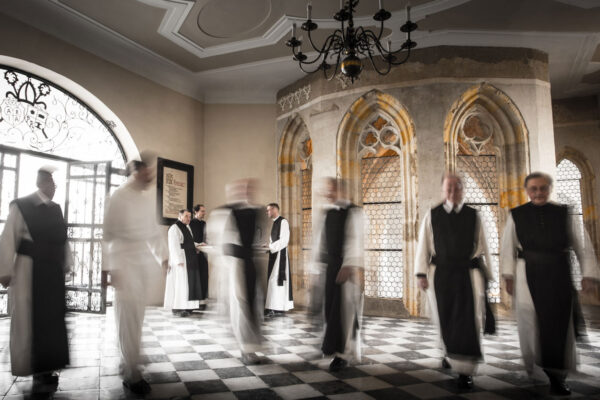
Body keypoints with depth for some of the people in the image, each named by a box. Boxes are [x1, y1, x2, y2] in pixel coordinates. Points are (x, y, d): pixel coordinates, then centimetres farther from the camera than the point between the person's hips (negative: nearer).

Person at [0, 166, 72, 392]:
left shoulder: (56, 209, 9)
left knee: (52, 320, 9)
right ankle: (36, 372, 15)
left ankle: (45, 369, 21)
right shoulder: (20, 207, -7)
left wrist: (67, 264, 12)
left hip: (53, 273, 6)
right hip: (29, 271, -5)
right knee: (28, 321, 4)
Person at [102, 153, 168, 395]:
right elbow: (108, 234, -8)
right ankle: (132, 374, 7)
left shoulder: (150, 196, 9)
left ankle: (127, 362, 29)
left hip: (145, 261, 6)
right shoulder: (119, 197, -9)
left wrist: (163, 256, 13)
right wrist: (109, 268, -10)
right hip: (125, 263, -6)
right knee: (129, 317, -3)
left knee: (136, 316, 12)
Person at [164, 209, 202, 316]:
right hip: (180, 259, -9)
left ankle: (186, 306, 15)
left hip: (190, 259, 9)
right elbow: (174, 246, -17)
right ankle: (177, 308, -4)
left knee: (189, 282, 9)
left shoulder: (187, 227, 16)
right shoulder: (174, 228, -11)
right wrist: (179, 261, -22)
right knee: (180, 282, -8)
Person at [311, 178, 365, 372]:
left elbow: (354, 240, -15)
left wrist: (348, 266, -24)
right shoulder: (326, 213, 13)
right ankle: (333, 346, 27)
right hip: (329, 265, 6)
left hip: (348, 266, -6)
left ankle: (343, 354, 9)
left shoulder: (353, 212, -7)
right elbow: (320, 240, 13)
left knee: (346, 309, -1)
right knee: (331, 308, 9)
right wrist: (317, 266, 10)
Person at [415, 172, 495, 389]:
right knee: (446, 320, 14)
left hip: (469, 273, 0)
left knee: (468, 320, -3)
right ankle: (451, 354, 40)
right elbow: (423, 246, 0)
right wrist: (422, 273, -6)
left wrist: (487, 274, 6)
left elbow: (483, 247, 6)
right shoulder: (432, 215, 3)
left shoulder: (474, 216, 4)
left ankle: (464, 370, 6)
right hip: (440, 273, 1)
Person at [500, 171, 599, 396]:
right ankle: (534, 368, 14)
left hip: (559, 275, 1)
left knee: (560, 324, 4)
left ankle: (557, 377, 17)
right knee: (530, 320, -5)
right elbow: (508, 248, 3)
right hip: (528, 275, -1)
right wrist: (508, 275, -3)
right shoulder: (516, 215, 5)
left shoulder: (564, 213, 7)